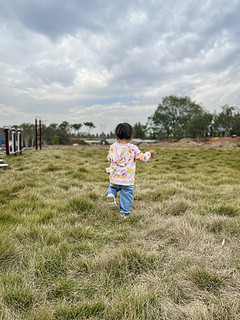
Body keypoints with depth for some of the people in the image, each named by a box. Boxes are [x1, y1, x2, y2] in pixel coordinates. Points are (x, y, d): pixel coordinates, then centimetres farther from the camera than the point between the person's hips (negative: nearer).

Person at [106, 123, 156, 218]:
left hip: (114, 179, 2)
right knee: (127, 196, 13)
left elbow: (109, 158, 14)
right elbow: (143, 158, -1)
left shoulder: (112, 147, -2)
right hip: (127, 180, -2)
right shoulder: (133, 148, -10)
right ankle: (124, 213, 22)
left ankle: (110, 194, -5)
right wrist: (149, 153, 17)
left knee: (112, 187, 27)